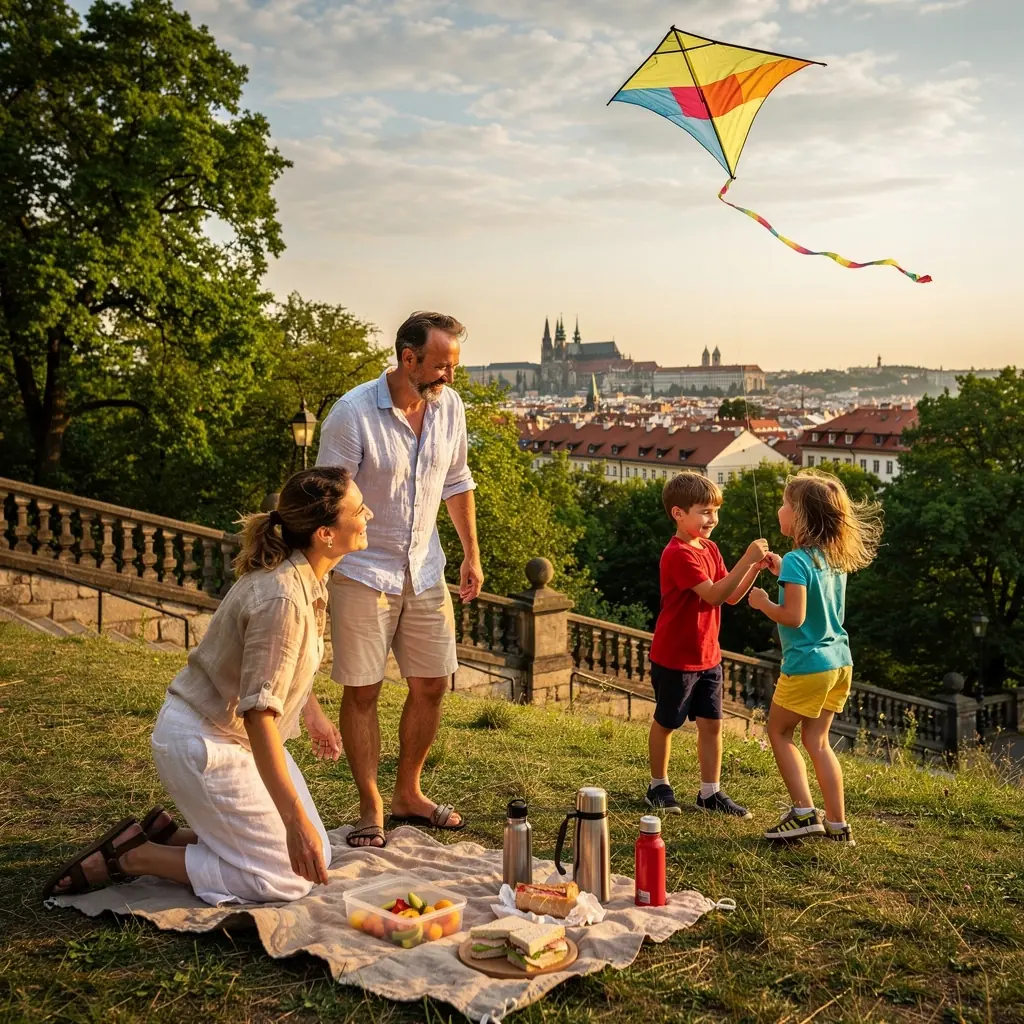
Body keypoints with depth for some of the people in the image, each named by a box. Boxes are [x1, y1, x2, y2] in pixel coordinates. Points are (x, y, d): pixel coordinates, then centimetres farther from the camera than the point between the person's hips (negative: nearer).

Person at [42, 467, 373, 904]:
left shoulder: (306, 575, -1)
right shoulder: (281, 598, -30)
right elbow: (258, 714, -33)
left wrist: (314, 714, 28)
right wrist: (294, 820, -32)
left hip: (236, 737, 10)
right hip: (202, 742, -9)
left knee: (315, 856, 10)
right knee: (286, 879, -4)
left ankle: (166, 835, 16)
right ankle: (128, 855, 2)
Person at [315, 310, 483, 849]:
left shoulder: (449, 406, -1)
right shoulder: (353, 412, -18)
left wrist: (471, 553, 13)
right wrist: (320, 577, -18)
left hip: (425, 569, 6)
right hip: (364, 570, -5)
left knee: (431, 684, 10)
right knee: (361, 690, 1)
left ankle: (408, 795, 28)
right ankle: (370, 810, 16)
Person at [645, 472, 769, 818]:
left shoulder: (710, 549, 7)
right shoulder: (678, 554, -21)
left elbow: (732, 596, 5)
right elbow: (714, 595, -29)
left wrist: (755, 568, -10)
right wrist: (746, 559, -32)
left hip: (707, 656, 7)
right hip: (675, 658, -7)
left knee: (711, 724, 7)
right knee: (665, 723, 10)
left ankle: (710, 792, 17)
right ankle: (658, 787, 26)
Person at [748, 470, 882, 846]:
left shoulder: (796, 561, -19)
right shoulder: (835, 558, 7)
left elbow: (794, 616, -23)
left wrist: (763, 603, -7)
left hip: (806, 664, -8)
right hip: (840, 661, 8)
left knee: (779, 731, 10)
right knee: (816, 739, 15)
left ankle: (803, 812, 5)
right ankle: (837, 824, 16)